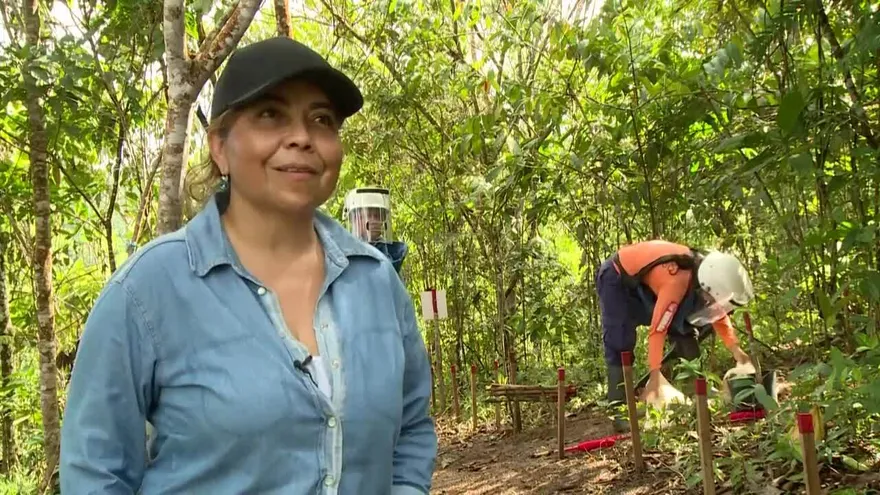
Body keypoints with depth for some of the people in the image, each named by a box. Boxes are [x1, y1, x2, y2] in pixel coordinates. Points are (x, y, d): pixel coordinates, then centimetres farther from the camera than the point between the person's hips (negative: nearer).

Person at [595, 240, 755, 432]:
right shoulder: (678, 281, -39)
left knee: (686, 334, 2)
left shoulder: (706, 277, -15)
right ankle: (619, 412, -12)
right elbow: (657, 330, -38)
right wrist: (655, 375, -37)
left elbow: (719, 317, 2)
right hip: (616, 279, -8)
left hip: (645, 282, 8)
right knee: (620, 346, -17)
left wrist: (736, 350, -7)